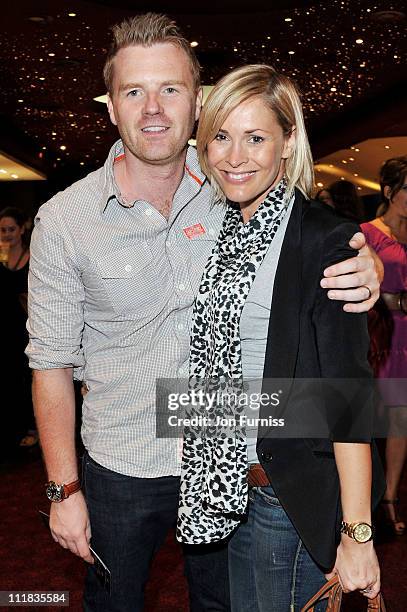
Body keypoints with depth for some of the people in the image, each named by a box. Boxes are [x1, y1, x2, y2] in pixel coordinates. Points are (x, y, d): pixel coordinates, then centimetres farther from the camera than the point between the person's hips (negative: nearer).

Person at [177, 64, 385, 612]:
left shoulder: (324, 240, -17)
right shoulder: (223, 233, 5)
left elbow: (349, 395, -19)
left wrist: (357, 535, -19)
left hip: (299, 498, -7)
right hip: (233, 485, 7)